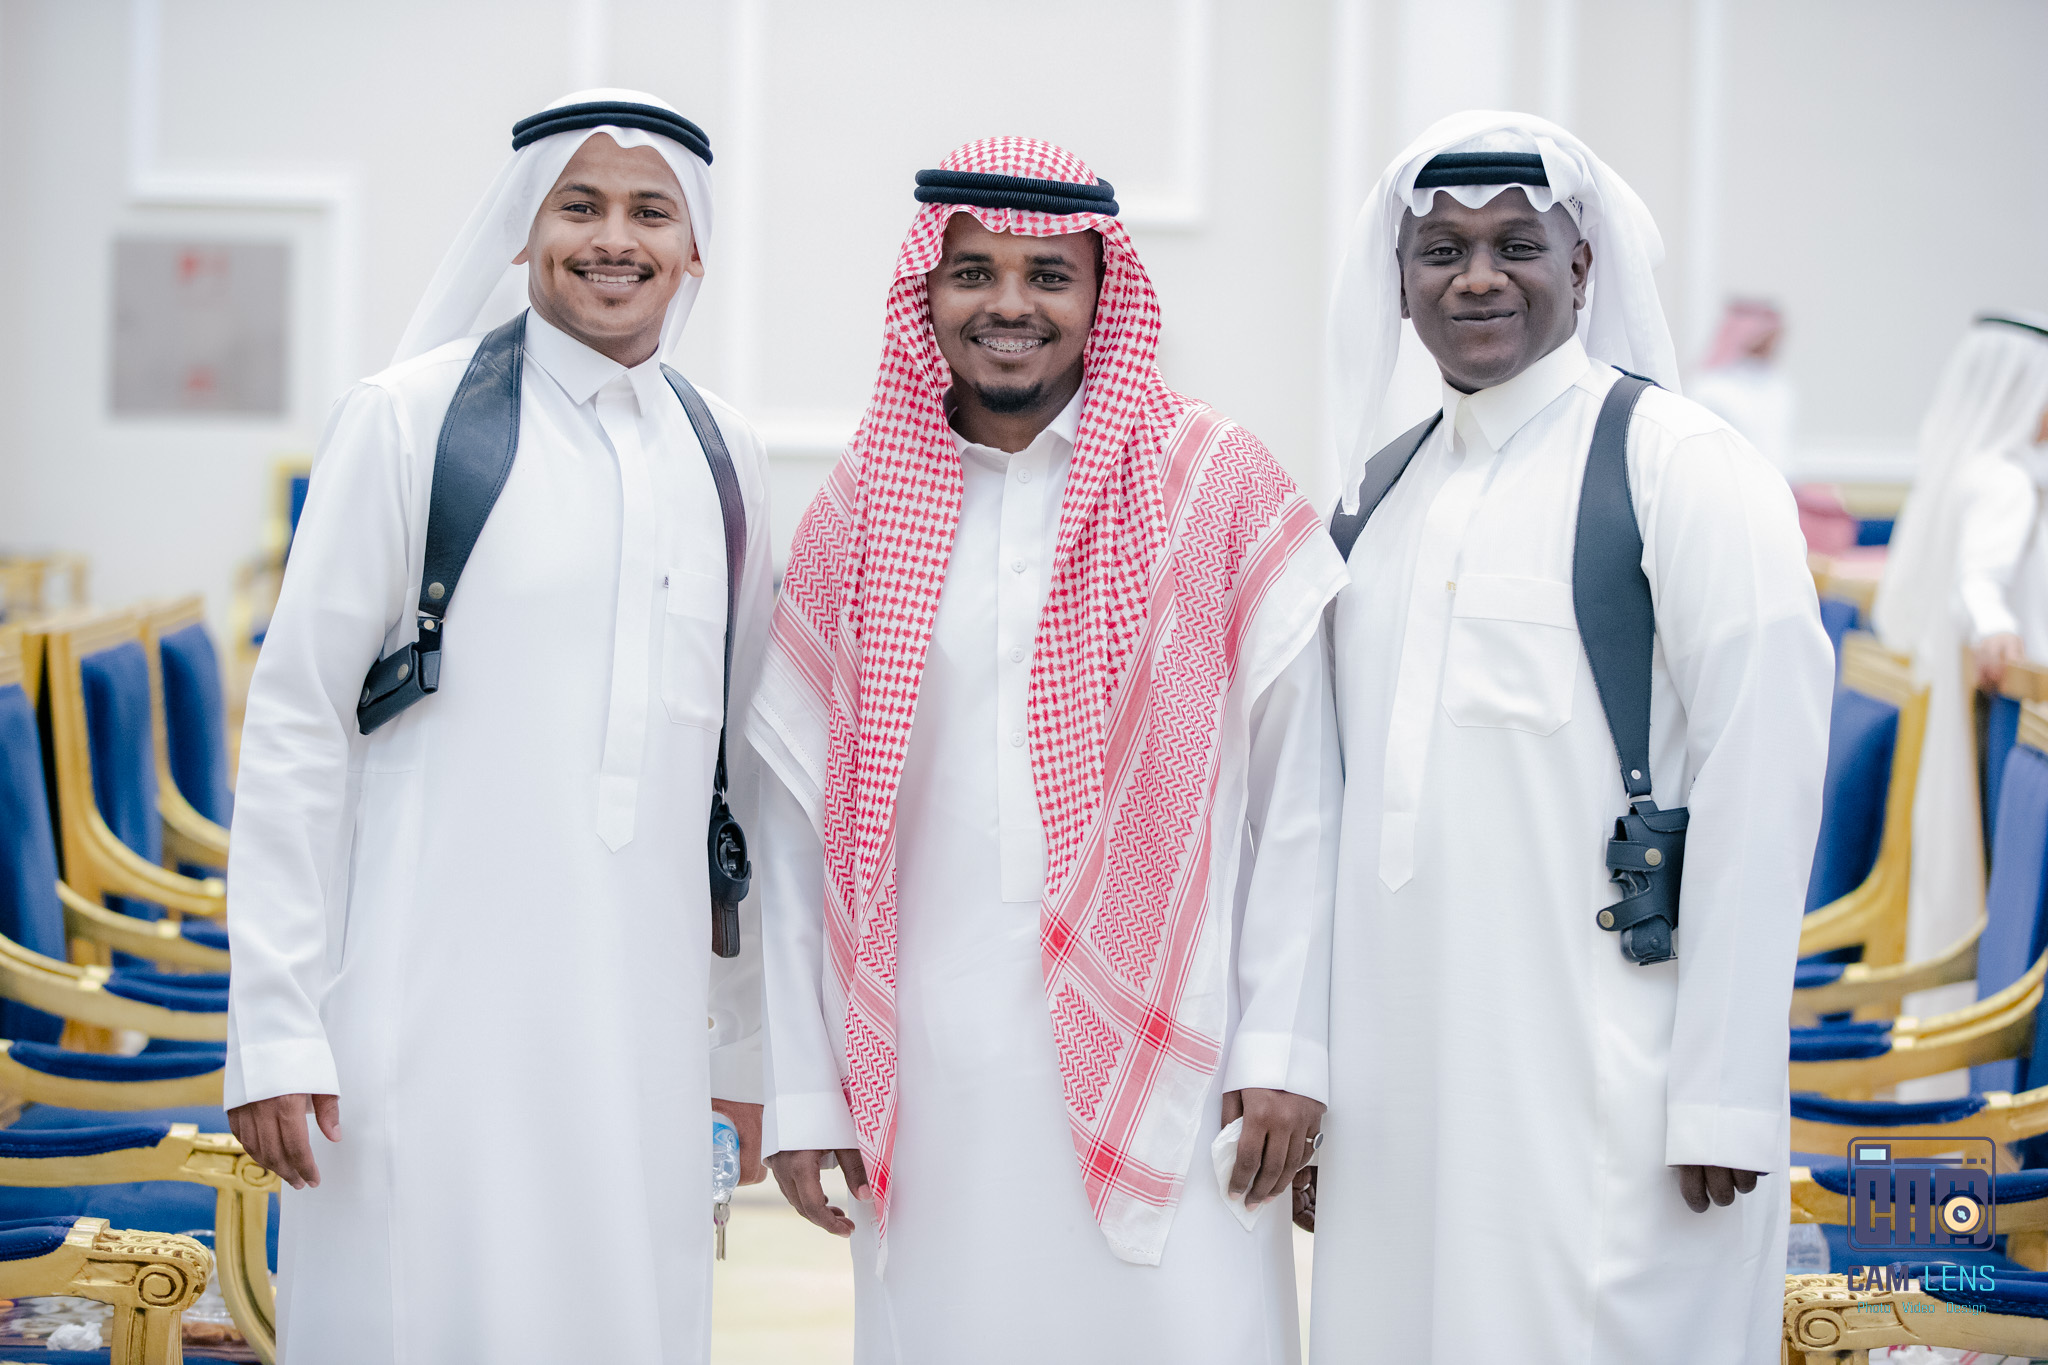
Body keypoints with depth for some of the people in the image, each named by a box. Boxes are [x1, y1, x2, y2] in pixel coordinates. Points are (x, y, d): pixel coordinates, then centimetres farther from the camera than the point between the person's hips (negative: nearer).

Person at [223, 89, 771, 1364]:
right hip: (434, 1007, -4)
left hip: (639, 1017, 4)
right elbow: (297, 722, -3)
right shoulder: (409, 419, -3)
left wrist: (747, 1040, 16)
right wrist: (275, 1023, -8)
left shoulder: (726, 457, 11)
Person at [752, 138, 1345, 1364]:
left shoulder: (1219, 485, 2)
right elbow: (797, 819, 9)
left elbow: (1295, 789, -1)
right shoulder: (855, 519, 9)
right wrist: (803, 1090, 6)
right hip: (931, 1076, 2)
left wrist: (1283, 1047, -6)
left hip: (1160, 1055, -2)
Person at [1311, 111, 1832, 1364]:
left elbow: (1761, 789, -11)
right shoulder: (1379, 490, 13)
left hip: (1604, 1103, -6)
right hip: (1399, 1094, 6)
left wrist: (1724, 1098, -14)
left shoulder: (1683, 469, -6)